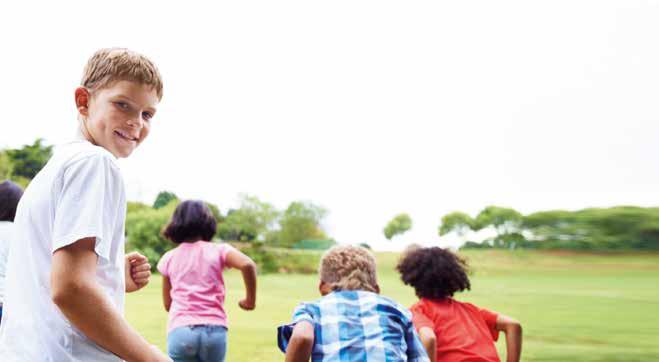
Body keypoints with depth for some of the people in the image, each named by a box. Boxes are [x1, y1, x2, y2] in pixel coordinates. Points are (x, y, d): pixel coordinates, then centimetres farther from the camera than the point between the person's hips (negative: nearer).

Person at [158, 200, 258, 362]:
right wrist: (250, 300, 0)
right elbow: (247, 265, -13)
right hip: (214, 330, 0)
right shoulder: (218, 250, 7)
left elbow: (167, 304, 18)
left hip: (180, 332, 1)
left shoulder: (169, 258, 13)